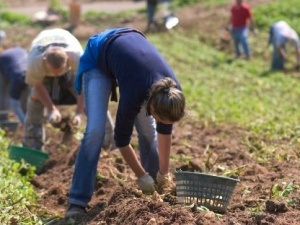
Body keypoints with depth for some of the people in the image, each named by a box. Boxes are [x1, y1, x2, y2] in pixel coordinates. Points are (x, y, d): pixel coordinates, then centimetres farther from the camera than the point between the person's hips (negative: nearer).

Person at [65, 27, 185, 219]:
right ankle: (77, 202, -15)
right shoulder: (135, 93, -39)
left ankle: (156, 189, 19)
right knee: (95, 129, -19)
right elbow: (122, 139, -22)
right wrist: (141, 176, -12)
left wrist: (164, 173, 0)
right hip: (98, 57, -5)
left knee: (148, 129, 1)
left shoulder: (172, 92, -25)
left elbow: (165, 131, -6)